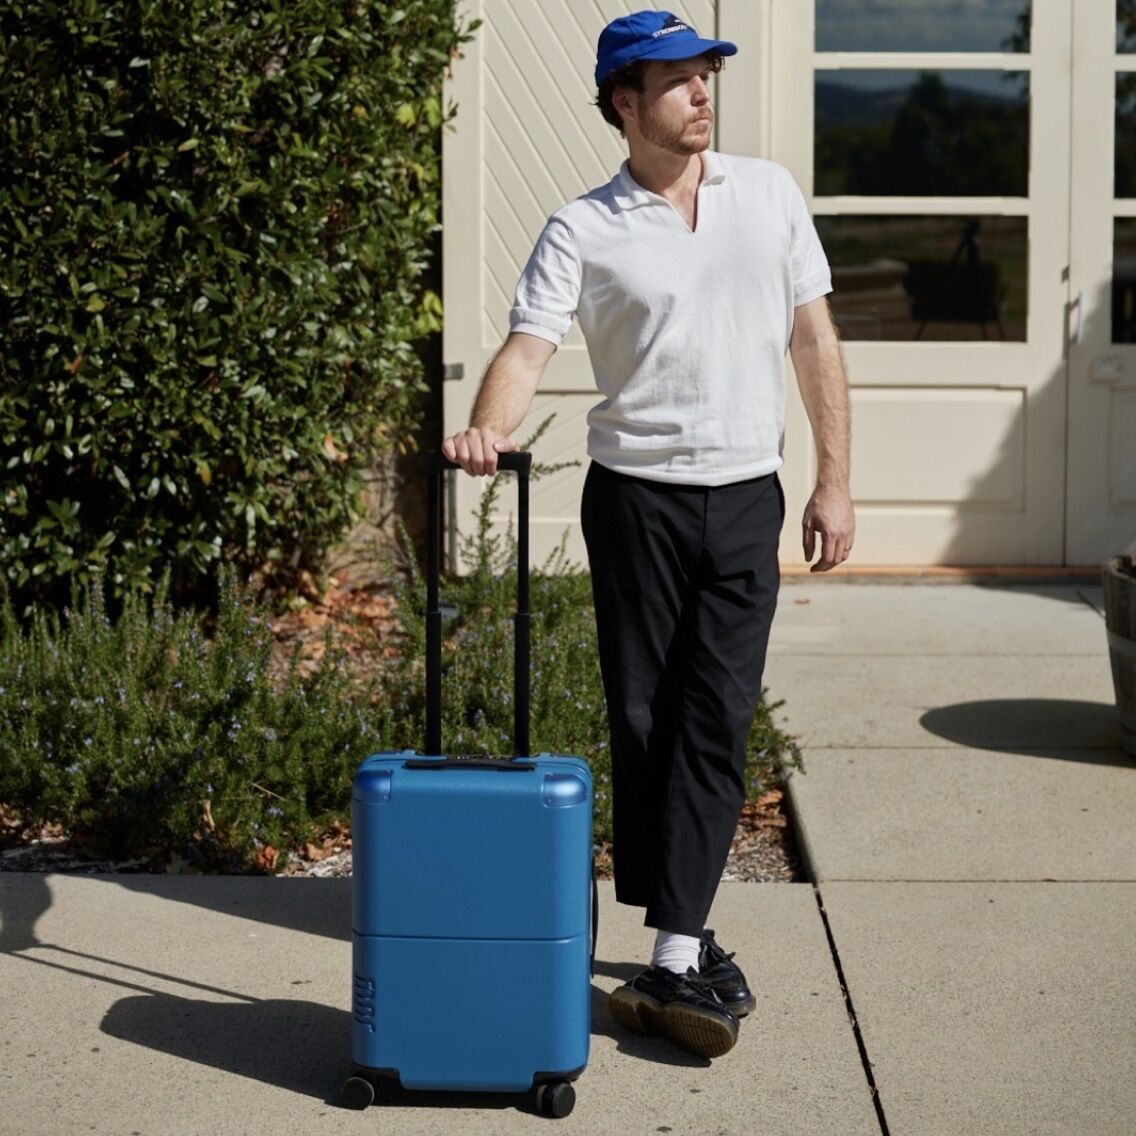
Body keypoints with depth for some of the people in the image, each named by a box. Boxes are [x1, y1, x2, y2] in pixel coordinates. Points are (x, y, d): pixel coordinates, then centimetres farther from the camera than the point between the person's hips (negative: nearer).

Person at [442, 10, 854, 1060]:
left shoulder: (770, 194, 7)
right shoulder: (583, 232, -2)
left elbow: (815, 342, 10)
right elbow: (529, 345, -14)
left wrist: (836, 482, 5)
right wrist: (490, 427, -36)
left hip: (747, 499, 2)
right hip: (638, 498, -2)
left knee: (716, 726, -5)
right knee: (645, 723, 3)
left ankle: (672, 963, -6)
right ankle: (683, 944, 15)